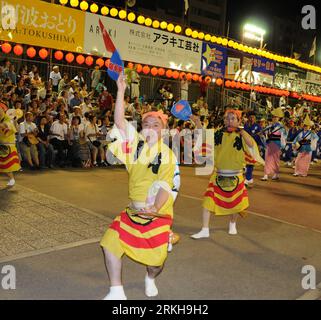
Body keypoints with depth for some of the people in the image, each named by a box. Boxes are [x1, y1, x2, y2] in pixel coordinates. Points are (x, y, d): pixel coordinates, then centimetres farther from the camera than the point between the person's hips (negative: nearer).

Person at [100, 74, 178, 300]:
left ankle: (150, 279, 42)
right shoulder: (135, 144, 0)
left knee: (156, 260, 3)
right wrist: (121, 90, -18)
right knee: (111, 243, -4)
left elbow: (166, 186, -14)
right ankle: (117, 292, 15)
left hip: (158, 213, -3)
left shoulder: (169, 156, -8)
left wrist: (155, 207, -30)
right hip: (134, 209, 3)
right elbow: (119, 121, -11)